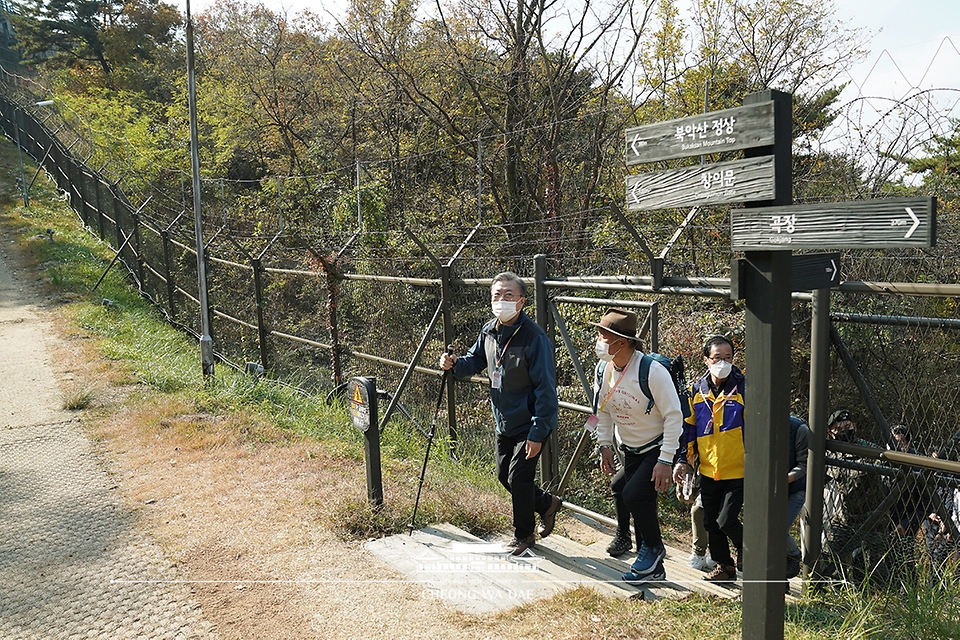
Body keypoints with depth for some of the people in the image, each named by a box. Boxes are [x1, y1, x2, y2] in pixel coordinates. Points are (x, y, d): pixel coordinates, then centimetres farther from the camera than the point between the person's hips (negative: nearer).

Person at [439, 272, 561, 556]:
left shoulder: (534, 338, -24)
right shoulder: (489, 332, -2)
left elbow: (546, 390, -22)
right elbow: (475, 361, 16)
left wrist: (537, 434, -23)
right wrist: (454, 364, -7)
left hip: (530, 425, -7)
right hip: (504, 423, 7)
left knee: (519, 477, 1)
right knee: (504, 476, 16)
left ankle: (523, 534, 26)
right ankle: (546, 504, 41)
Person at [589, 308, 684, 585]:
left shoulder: (652, 371, -28)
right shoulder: (603, 369, -7)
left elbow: (674, 416, -23)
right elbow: (603, 410, 8)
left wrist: (665, 461, -24)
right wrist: (605, 446, 5)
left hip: (657, 447, -7)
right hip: (629, 449, 7)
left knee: (635, 494, -20)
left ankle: (652, 551, 4)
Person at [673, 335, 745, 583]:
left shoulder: (744, 388, -9)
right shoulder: (698, 390, 4)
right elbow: (689, 427, 11)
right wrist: (682, 460, 6)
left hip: (737, 470, -5)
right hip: (708, 471, 5)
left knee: (726, 520, -8)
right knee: (710, 523, 11)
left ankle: (746, 551, 23)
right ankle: (724, 565, 31)